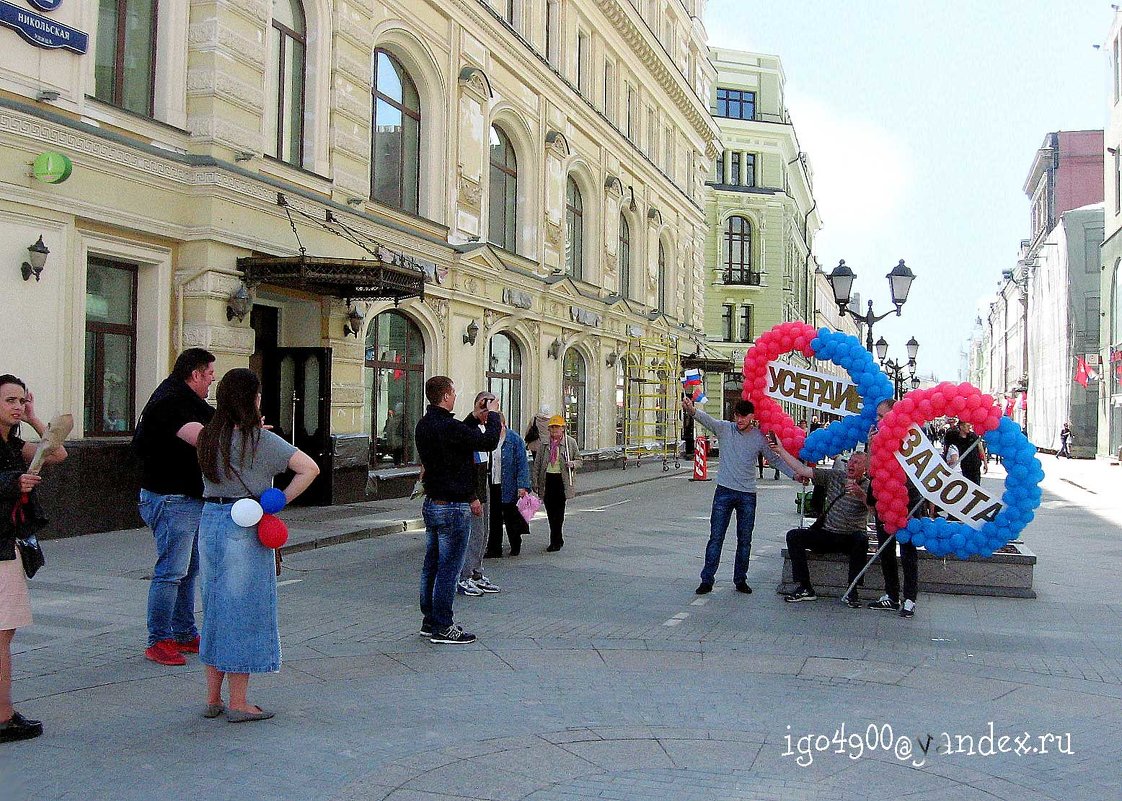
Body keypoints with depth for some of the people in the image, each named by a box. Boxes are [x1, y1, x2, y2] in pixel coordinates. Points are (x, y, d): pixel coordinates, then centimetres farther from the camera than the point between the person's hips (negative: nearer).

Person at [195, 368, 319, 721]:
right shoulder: (260, 440, -12)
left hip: (209, 522, 6)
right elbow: (310, 469, -16)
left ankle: (213, 699, 23)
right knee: (243, 611, 2)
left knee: (215, 609, 15)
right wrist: (278, 502, -8)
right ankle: (238, 704, 9)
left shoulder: (208, 436, 4)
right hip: (245, 528, -6)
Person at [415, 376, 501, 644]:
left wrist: (475, 419, 20)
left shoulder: (424, 425, 7)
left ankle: (429, 621, 24)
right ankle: (442, 627, 5)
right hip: (453, 507, -9)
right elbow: (489, 442, -18)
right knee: (448, 568, -2)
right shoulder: (449, 427, -22)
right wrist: (493, 416, -1)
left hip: (431, 503, 10)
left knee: (431, 565, 15)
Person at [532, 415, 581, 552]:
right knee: (550, 511, 8)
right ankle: (558, 540, 22)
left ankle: (556, 541, 2)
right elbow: (537, 463, 11)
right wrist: (535, 482, 6)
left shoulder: (570, 442, 1)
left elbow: (579, 460, 8)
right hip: (547, 480, 4)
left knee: (559, 511, -4)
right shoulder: (544, 443, 9)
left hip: (562, 480, -3)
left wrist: (573, 464, -14)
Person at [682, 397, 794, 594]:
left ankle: (740, 580, 20)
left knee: (744, 540, 9)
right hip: (724, 491, -1)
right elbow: (707, 420, -20)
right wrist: (692, 411, -41)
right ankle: (707, 580, 5)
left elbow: (774, 460, 13)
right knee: (716, 537, 0)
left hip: (747, 494, 2)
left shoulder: (759, 437, 2)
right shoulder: (725, 428, -2)